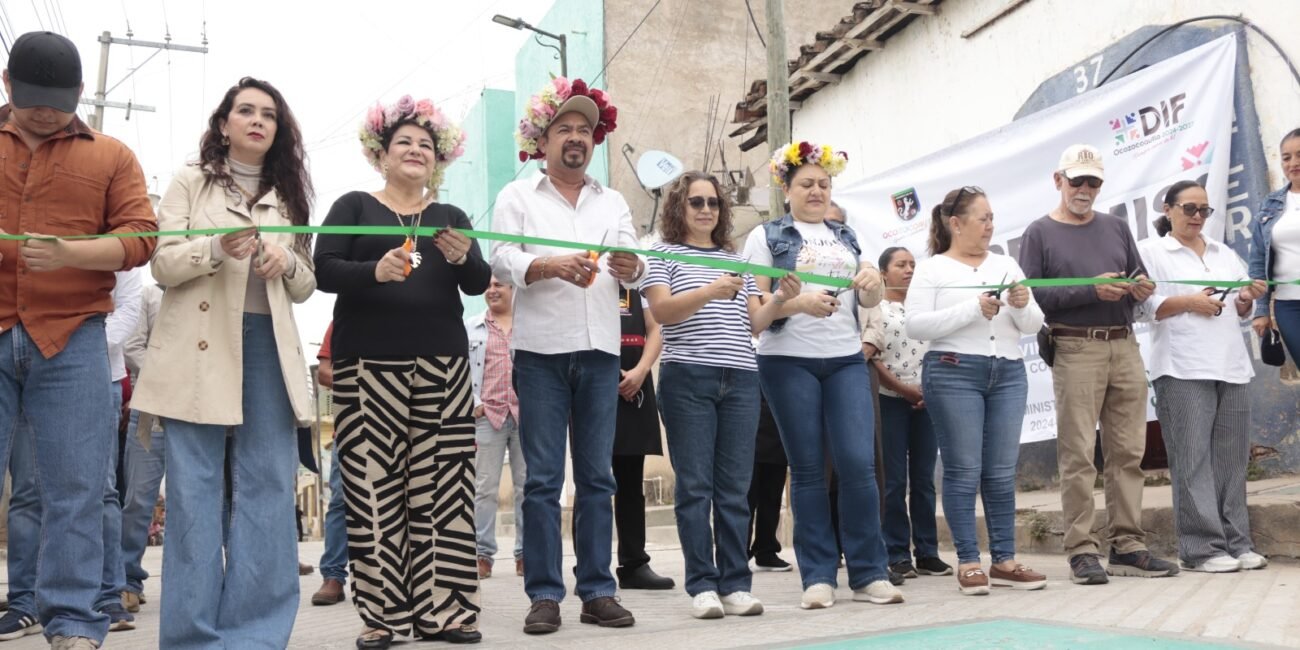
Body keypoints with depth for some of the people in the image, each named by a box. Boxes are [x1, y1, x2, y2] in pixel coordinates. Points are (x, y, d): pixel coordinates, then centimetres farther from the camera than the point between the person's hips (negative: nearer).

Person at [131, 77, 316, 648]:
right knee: (195, 490, -4)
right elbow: (162, 264, 0)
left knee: (266, 488, -2)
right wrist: (217, 248, -18)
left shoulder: (288, 196, 19)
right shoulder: (191, 183, 10)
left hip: (266, 346, 3)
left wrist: (287, 263, -4)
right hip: (200, 349, -3)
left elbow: (305, 287, 19)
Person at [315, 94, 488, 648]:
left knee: (441, 483, -3)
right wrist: (374, 271, -21)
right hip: (368, 363, -2)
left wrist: (462, 258, -16)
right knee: (375, 485, -6)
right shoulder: (353, 206, 9)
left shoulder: (451, 217, 17)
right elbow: (324, 270, -3)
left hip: (441, 363, 2)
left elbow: (478, 284, 6)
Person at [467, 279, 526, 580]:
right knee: (485, 487, -2)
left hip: (526, 413, 0)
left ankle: (525, 554, 6)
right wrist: (472, 403, -4)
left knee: (526, 486, 1)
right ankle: (483, 555, 1)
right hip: (487, 415, 0)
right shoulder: (470, 327, 13)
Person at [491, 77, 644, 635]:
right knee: (543, 478, -2)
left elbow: (636, 269, 6)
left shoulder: (613, 202, 17)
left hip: (600, 349, 3)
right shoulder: (517, 196, 7)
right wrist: (549, 265, -24)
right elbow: (501, 261, -6)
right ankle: (544, 594, 3)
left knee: (597, 476, 5)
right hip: (541, 349, -3)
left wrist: (631, 268, -18)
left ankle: (597, 590, 10)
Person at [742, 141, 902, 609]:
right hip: (788, 362, -3)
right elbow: (755, 303, -4)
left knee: (858, 463, -5)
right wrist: (798, 303, -22)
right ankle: (818, 577, 7)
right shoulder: (766, 236, 4)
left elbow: (869, 301, 14)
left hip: (846, 360, 3)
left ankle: (870, 573, 4)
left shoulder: (847, 237, 17)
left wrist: (873, 282, -9)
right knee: (808, 468, 1)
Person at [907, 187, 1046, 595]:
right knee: (964, 471, -2)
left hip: (1008, 373, 4)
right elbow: (916, 325, -10)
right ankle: (968, 562, 4)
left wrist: (1023, 306, -8)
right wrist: (973, 309, -16)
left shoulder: (1006, 265, 15)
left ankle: (1004, 561, 13)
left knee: (1002, 472, 6)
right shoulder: (932, 269, 2)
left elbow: (1033, 325, 14)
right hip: (954, 373, -4)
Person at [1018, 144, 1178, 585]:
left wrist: (1142, 288, -6)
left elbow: (1140, 279, 18)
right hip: (1076, 350, -4)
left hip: (1125, 348, 5)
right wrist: (1092, 290, -15)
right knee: (1078, 455, -5)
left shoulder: (1116, 227, 18)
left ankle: (1127, 546, 9)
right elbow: (1032, 295, -7)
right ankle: (1082, 550, -2)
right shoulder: (1039, 234, 5)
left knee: (1128, 452, 4)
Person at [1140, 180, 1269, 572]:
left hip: (1231, 365, 5)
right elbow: (1145, 305, -4)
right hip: (1183, 368, -5)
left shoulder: (1224, 253, 23)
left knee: (1231, 459, 4)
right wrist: (1188, 302, -15)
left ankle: (1236, 543, 10)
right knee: (1193, 460, -7)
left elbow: (1242, 313, 21)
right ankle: (1202, 548, -5)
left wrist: (1247, 299, 0)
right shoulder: (1150, 252, 7)